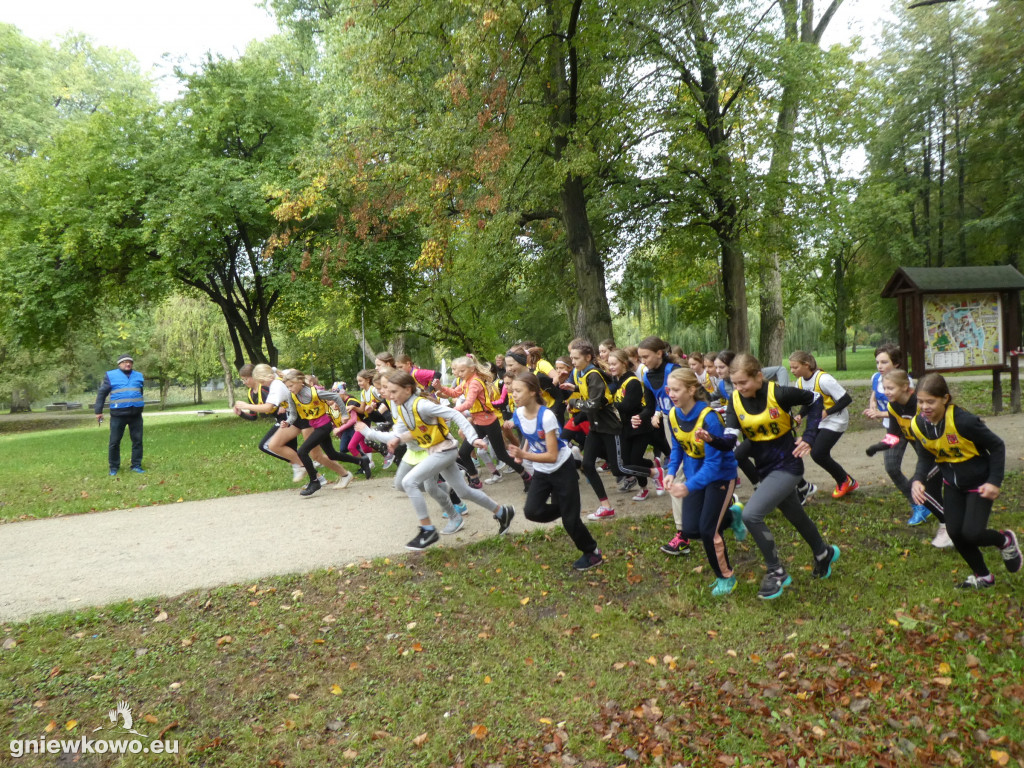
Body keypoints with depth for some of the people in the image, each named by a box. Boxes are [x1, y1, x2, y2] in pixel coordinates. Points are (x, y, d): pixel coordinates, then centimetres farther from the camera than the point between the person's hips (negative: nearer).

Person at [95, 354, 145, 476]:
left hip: (136, 414, 3)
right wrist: (98, 411, -1)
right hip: (118, 415, -3)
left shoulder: (138, 376, 13)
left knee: (137, 440, 5)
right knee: (114, 442, 2)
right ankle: (114, 467, 13)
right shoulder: (111, 375, 2)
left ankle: (136, 465, 14)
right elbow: (101, 394, 3)